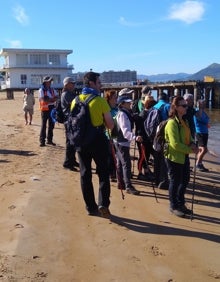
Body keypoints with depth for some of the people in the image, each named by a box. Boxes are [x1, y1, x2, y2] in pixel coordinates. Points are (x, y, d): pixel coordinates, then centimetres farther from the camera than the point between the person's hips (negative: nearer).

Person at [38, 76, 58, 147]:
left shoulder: (52, 89, 11)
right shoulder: (41, 90, -7)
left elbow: (56, 97, 1)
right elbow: (44, 100, -18)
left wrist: (49, 100, -14)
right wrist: (52, 99, -7)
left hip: (52, 108, 6)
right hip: (45, 109, -6)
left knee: (51, 125, 9)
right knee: (43, 125, -1)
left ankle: (50, 140, 19)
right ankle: (42, 141, 3)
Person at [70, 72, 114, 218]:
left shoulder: (76, 100, 2)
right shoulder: (100, 100, -11)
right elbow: (110, 125, -10)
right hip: (98, 139, -4)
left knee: (85, 174, 12)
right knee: (103, 173, 9)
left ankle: (91, 207, 18)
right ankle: (103, 204, -2)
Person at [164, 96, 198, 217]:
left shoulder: (184, 121, 9)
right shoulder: (172, 123, -20)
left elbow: (188, 136, 19)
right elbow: (176, 144, -24)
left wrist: (192, 144, -2)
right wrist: (190, 150, -19)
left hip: (184, 156, 9)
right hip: (174, 157, -9)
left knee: (185, 180, 17)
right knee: (175, 182, 4)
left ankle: (180, 204, 33)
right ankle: (173, 206, 21)